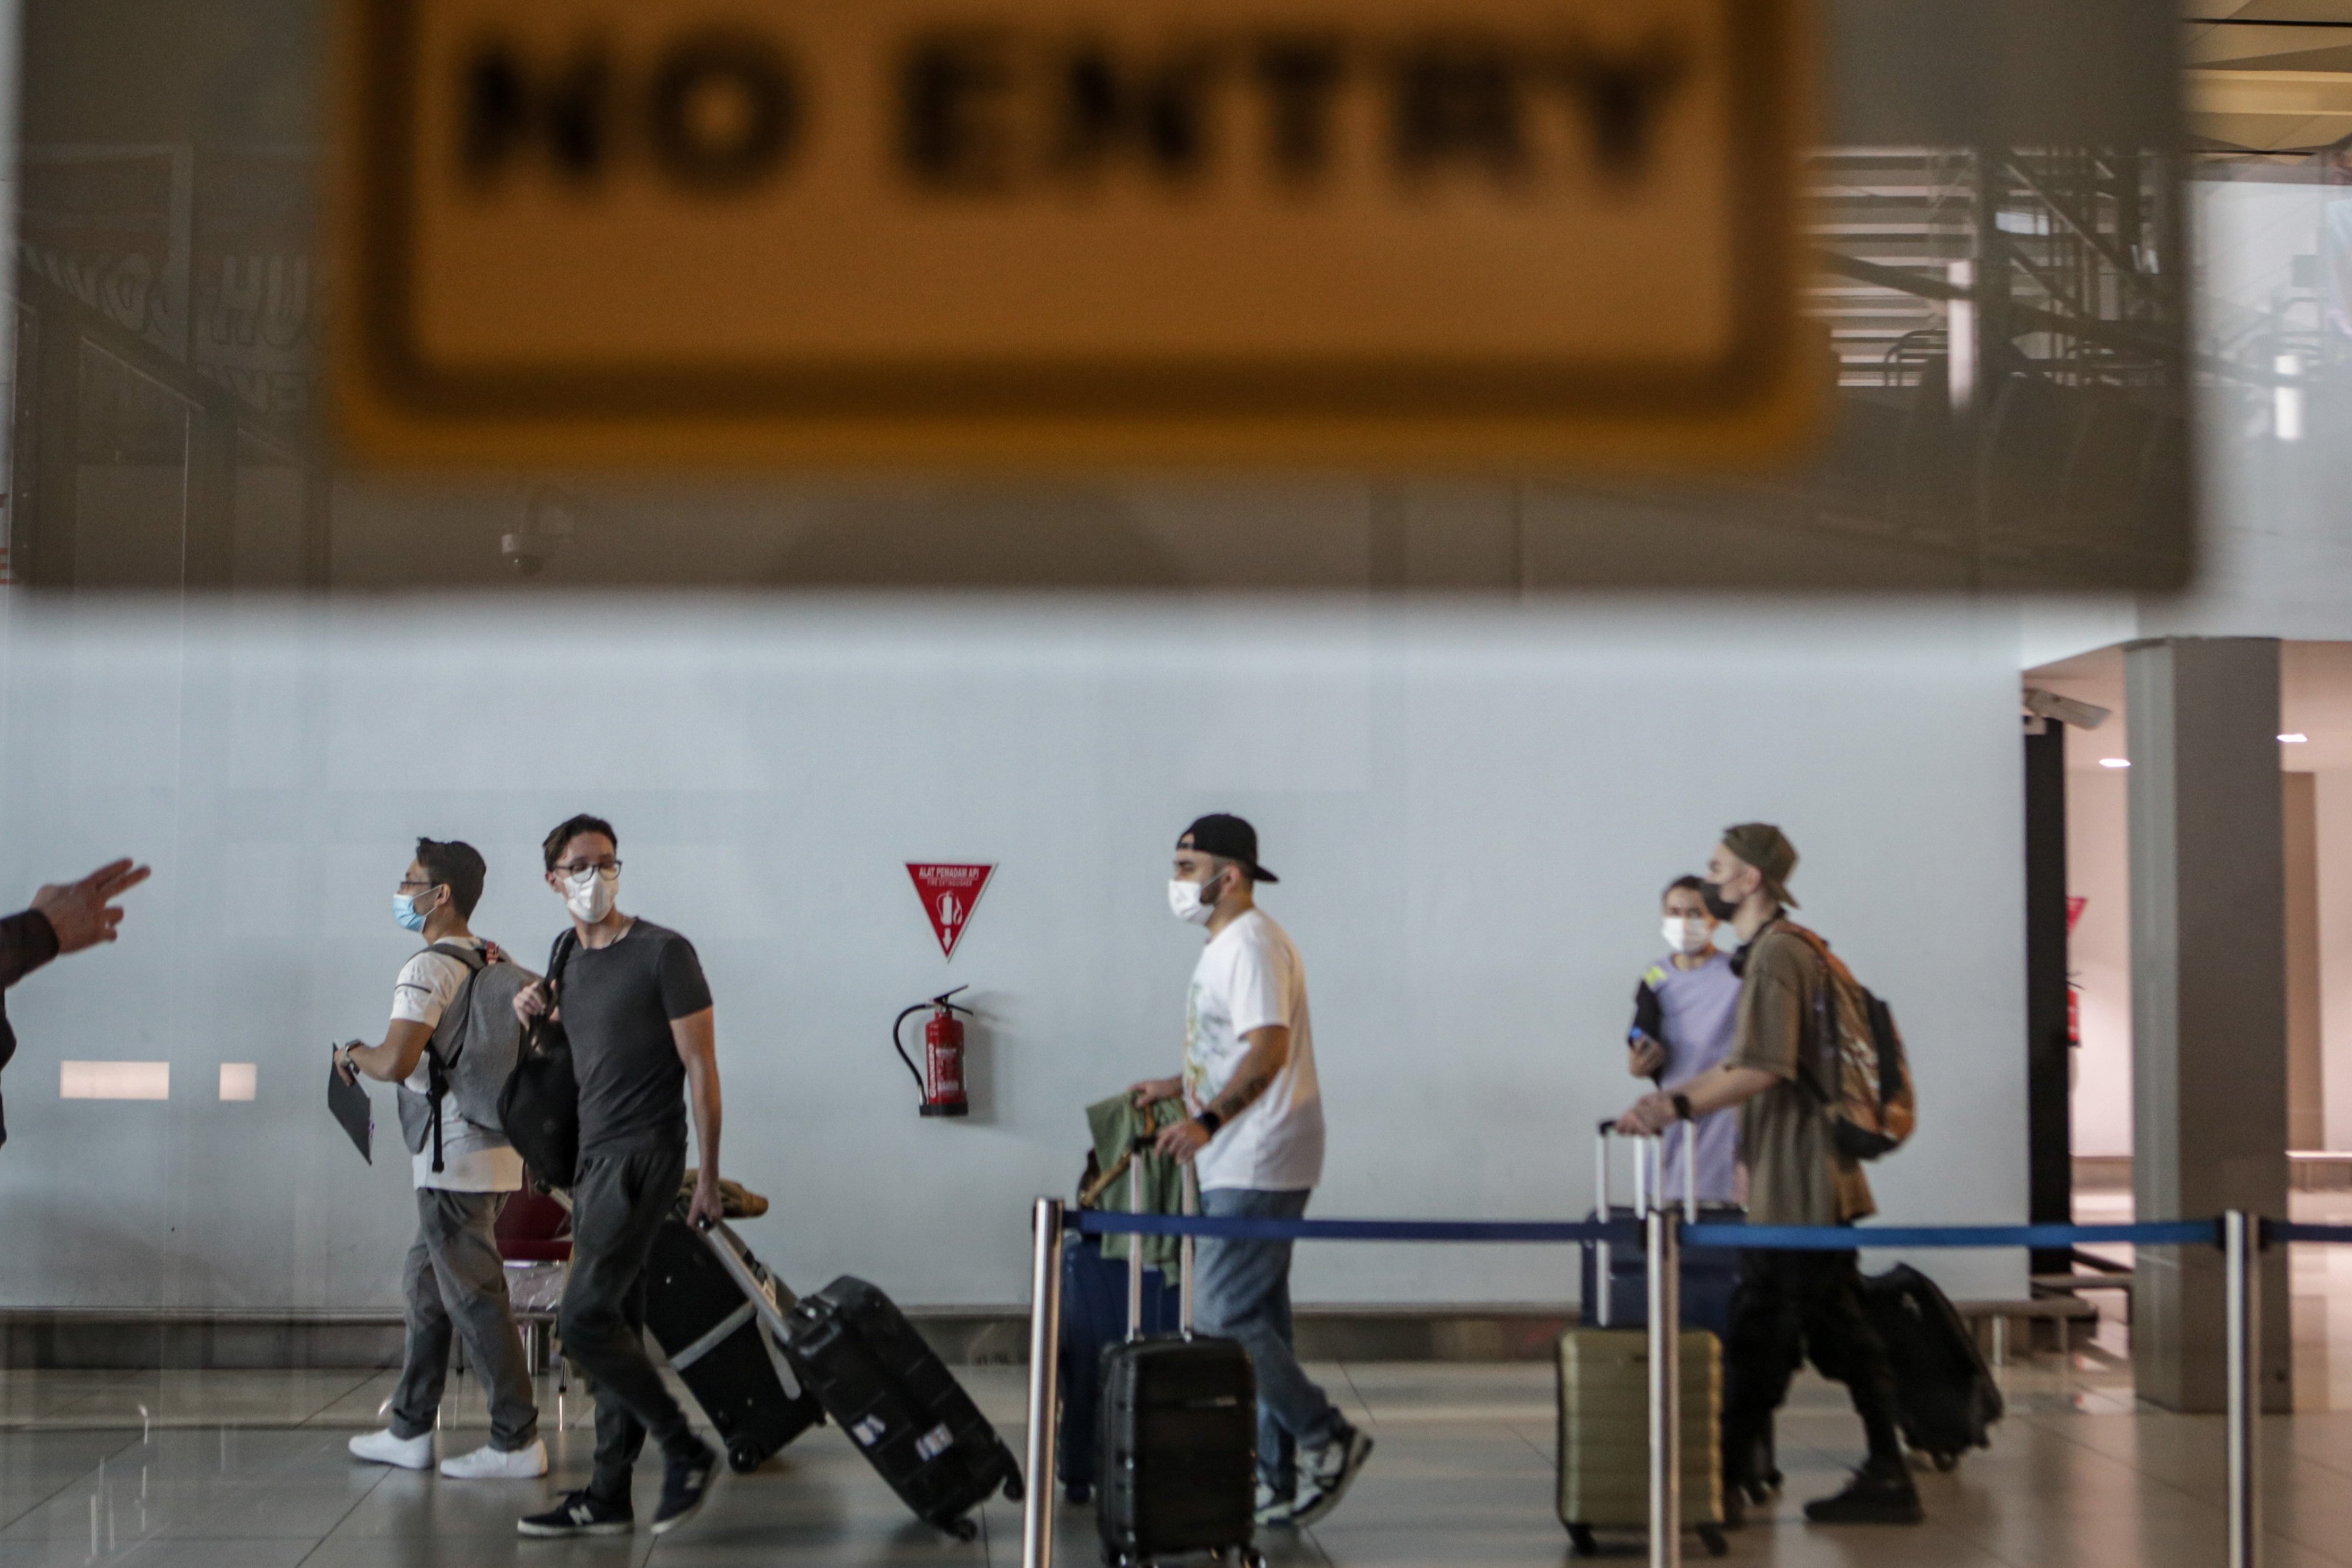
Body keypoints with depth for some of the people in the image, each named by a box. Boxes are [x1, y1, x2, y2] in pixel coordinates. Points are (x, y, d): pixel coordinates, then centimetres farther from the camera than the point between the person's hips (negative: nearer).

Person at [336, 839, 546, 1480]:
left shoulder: (428, 969, -15)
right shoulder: (491, 961, 13)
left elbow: (395, 1062, -24)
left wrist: (353, 1053, -6)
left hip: (455, 1160, -10)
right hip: (491, 1148, 10)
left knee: (475, 1299, -5)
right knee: (425, 1285, 17)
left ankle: (517, 1441, -2)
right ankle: (410, 1432, 23)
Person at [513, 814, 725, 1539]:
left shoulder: (663, 953, -9)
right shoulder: (567, 954, 14)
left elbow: (700, 1065, -11)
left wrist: (709, 1174, -14)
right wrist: (533, 1006, 12)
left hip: (644, 1153, -8)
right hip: (594, 1154, 8)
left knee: (584, 1318, -16)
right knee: (615, 1326, 9)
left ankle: (684, 1448, -2)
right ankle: (608, 1498, 12)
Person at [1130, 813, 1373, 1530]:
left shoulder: (1252, 945, -14)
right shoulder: (1226, 946, 18)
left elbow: (1268, 1048, -25)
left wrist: (1207, 1120, -34)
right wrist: (1175, 1087, 29)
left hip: (1257, 1169, -11)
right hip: (1240, 1168, 11)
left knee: (1223, 1316, -12)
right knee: (1256, 1320, 11)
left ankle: (1326, 1439, -2)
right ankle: (1278, 1481, 15)